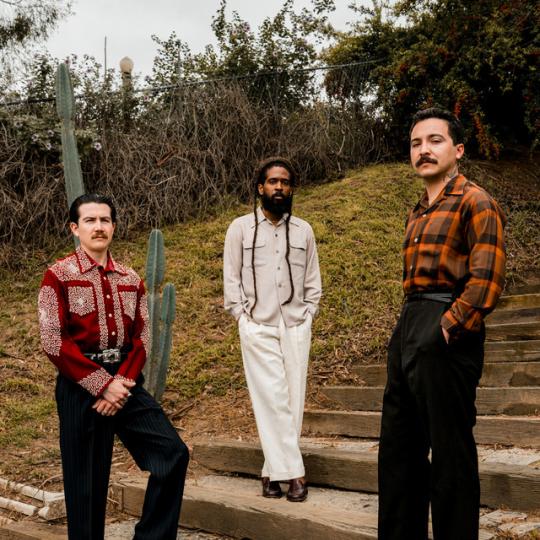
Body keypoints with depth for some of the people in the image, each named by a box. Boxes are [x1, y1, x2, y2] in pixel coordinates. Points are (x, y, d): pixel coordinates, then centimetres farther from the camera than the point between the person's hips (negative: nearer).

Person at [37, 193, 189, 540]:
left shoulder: (131, 280, 10)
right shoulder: (59, 276, -4)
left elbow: (142, 339, 7)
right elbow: (54, 342, -11)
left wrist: (123, 381, -10)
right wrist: (102, 384, -15)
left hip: (125, 381, 4)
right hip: (81, 387, -4)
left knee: (173, 452, -6)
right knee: (87, 480, 3)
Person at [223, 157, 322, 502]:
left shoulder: (303, 230, 11)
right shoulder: (241, 228, 5)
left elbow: (313, 281, 15)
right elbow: (231, 279, 5)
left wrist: (307, 316, 4)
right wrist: (244, 317, -3)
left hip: (296, 326, 3)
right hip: (258, 327, -2)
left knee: (294, 399, 0)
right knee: (272, 398, -9)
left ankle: (274, 471, 8)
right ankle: (294, 473, -7)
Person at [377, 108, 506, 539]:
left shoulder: (475, 203, -6)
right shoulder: (418, 213, 20)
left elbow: (487, 278, -16)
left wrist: (450, 326, -19)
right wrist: (409, 328, 15)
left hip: (444, 334, -9)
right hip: (407, 330, 9)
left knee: (450, 454, 0)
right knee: (398, 450, 15)